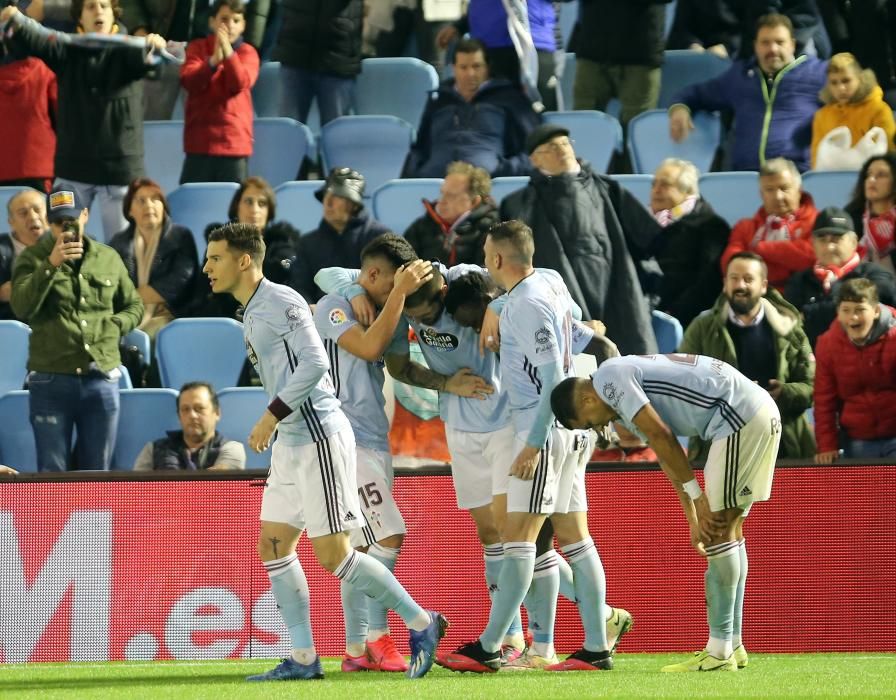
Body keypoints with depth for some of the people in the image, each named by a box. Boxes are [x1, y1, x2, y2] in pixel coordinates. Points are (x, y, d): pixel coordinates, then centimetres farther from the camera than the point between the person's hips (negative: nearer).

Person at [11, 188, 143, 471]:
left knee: (96, 473, 8)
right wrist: (51, 265, -22)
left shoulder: (108, 259, 11)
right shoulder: (32, 259, 1)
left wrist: (115, 325, 1)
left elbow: (134, 306, 21)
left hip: (101, 379, 3)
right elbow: (22, 308, -14)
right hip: (51, 380, -3)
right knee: (52, 473, -1)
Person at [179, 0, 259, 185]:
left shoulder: (247, 53, 3)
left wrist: (228, 51, -26)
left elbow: (240, 83, -15)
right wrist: (214, 61, -26)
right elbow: (189, 81, -11)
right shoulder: (198, 48, 5)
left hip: (235, 141, -1)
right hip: (200, 140, 1)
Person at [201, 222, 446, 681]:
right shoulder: (251, 312, 15)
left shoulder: (281, 302, -13)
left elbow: (314, 364, -21)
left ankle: (421, 623, 3)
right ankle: (303, 659, 7)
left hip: (318, 437, -10)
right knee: (273, 546, 5)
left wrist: (271, 417, -19)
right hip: (290, 442, 10)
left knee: (333, 555, -9)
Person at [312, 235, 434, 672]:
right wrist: (400, 293, -22)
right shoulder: (334, 307, -8)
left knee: (362, 546, 6)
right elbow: (370, 347, -23)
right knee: (388, 535, -17)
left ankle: (357, 648, 6)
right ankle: (377, 637, -14)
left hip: (376, 441, 9)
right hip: (347, 440, -9)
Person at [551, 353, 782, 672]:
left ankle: (720, 652, -7)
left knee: (718, 532, -7)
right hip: (762, 414, 10)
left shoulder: (608, 378, -7)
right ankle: (733, 645, 16)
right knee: (728, 530, 14)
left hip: (740, 417, -10)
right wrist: (694, 518, 17)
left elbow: (660, 436, -14)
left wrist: (696, 495, -9)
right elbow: (666, 450, 22)